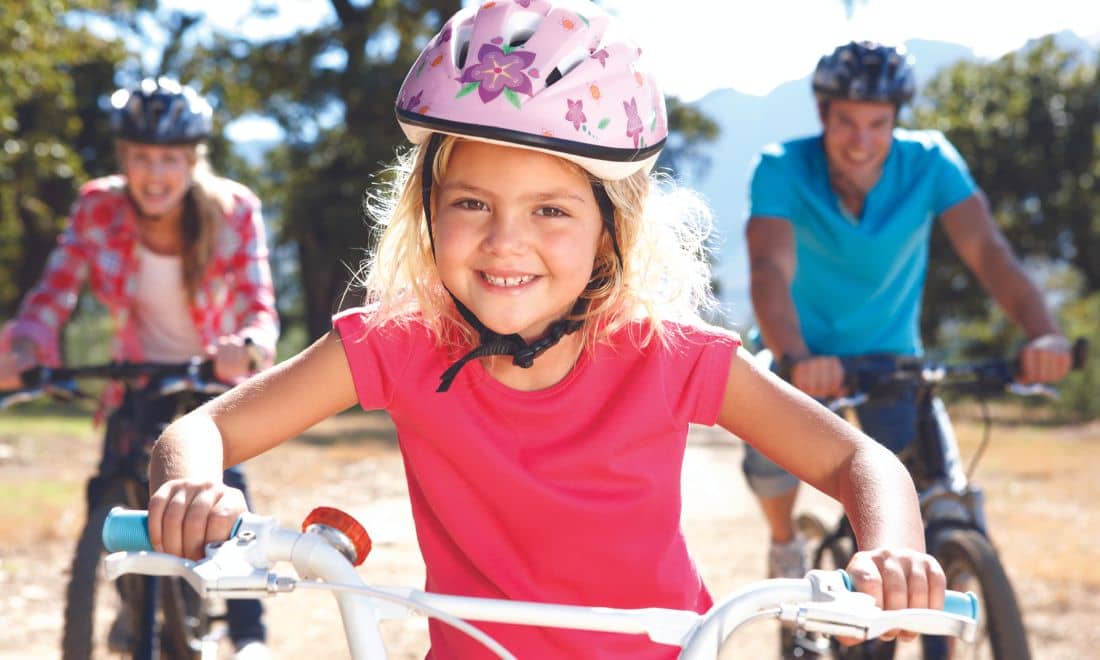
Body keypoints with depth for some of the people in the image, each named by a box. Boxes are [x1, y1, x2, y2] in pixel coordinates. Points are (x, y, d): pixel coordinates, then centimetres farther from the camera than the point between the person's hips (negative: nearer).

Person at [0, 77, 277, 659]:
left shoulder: (233, 210, -20)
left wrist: (246, 346, -52)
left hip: (214, 377, -2)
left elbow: (258, 306, -28)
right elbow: (54, 292, -22)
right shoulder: (97, 209, -18)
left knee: (224, 477, -26)